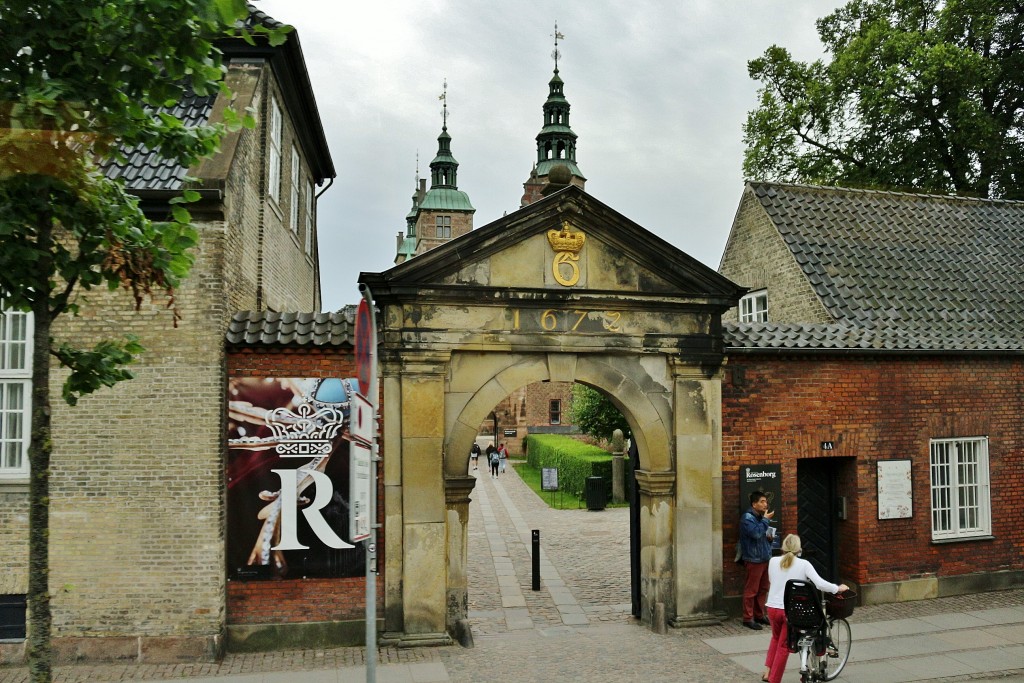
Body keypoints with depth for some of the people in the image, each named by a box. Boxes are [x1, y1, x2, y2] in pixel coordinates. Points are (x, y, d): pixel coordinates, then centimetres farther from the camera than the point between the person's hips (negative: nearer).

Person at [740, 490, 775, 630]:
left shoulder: (761, 517, 14)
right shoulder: (747, 518, -13)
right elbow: (756, 533, -28)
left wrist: (769, 536, 5)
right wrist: (766, 520, -19)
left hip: (765, 558, 9)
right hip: (754, 559, -9)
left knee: (763, 589, 14)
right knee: (751, 590, -3)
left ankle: (759, 615, 25)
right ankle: (748, 618, 4)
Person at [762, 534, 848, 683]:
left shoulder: (773, 561, 1)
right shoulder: (804, 564, -7)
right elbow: (820, 584, -14)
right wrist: (838, 588, 2)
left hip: (773, 608, 3)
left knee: (776, 638, 28)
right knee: (784, 646, 12)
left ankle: (767, 671, 24)